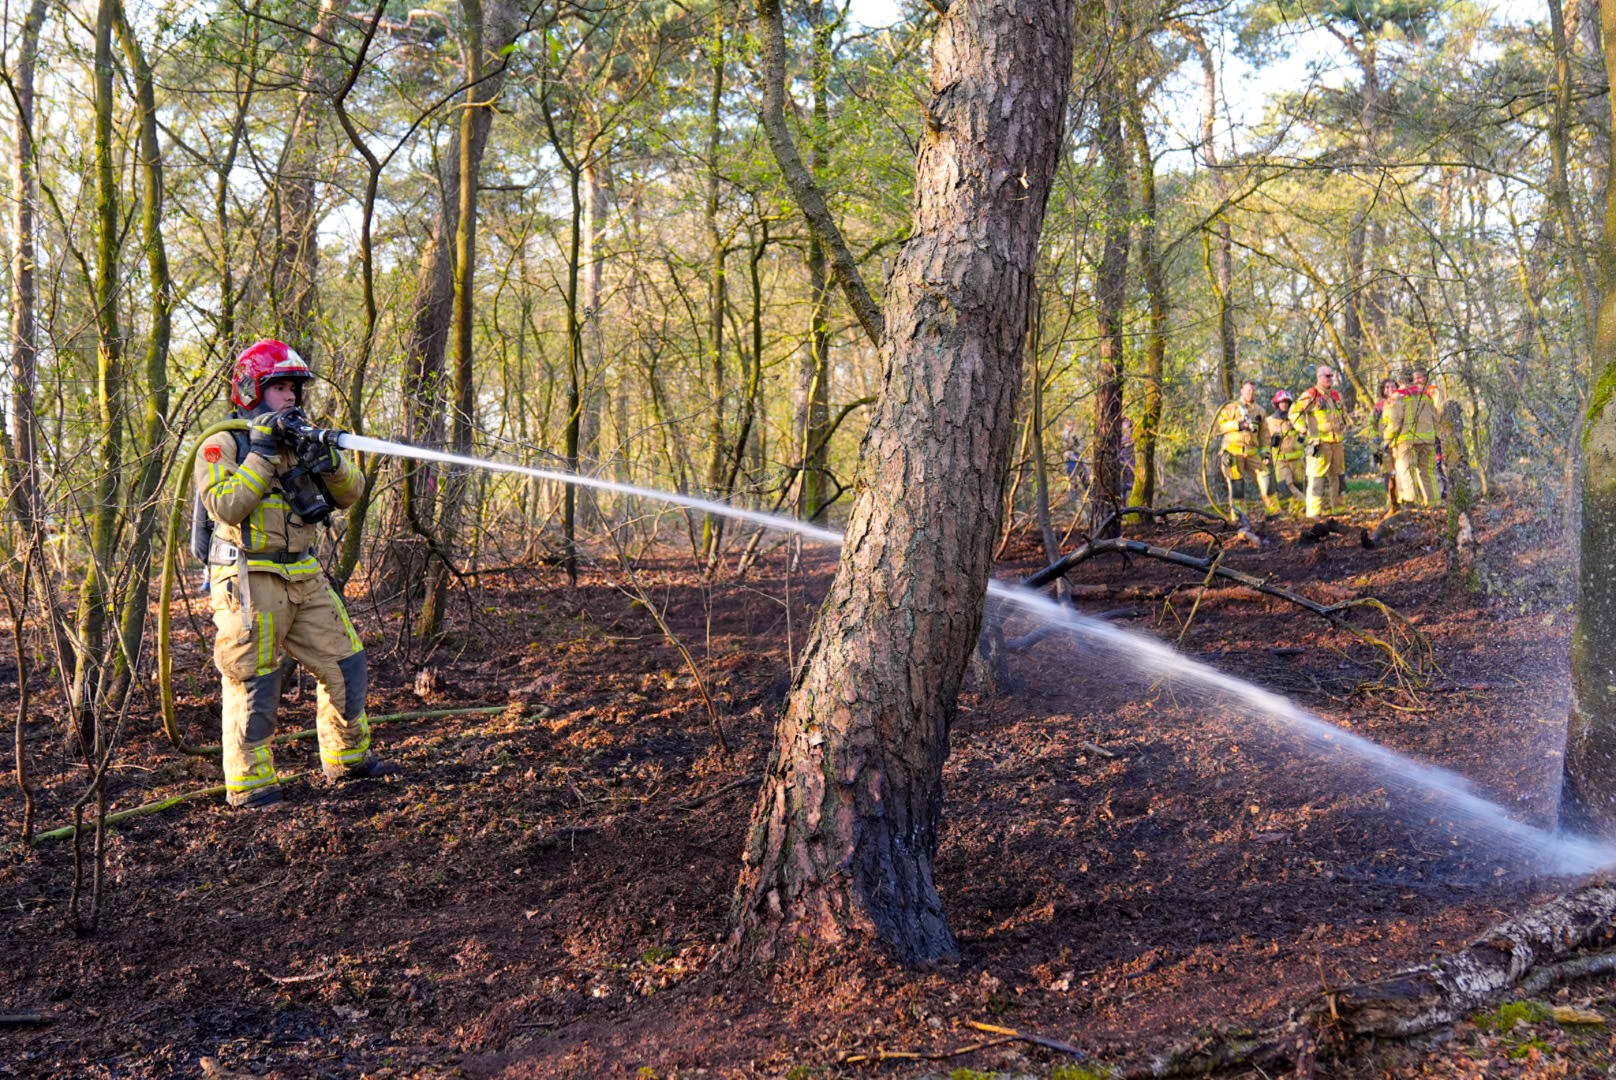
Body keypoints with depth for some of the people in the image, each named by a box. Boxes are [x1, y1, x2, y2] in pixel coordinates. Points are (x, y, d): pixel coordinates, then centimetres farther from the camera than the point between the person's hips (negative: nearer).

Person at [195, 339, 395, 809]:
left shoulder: (297, 440, 15)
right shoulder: (223, 446, -5)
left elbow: (350, 493, 9)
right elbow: (224, 507, -20)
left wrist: (327, 457, -10)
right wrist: (263, 454, -19)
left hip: (304, 577, 7)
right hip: (249, 582, -7)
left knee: (345, 660, 10)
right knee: (253, 682, -4)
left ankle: (347, 757, 24)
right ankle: (249, 784, 5)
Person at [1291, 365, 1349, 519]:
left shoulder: (1336, 395, 17)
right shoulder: (1310, 395, -7)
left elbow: (1343, 413, 33)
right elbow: (1294, 413, -9)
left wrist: (1343, 429, 21)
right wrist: (1305, 430, -11)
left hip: (1337, 442, 8)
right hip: (1319, 442, -8)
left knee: (1338, 475, 12)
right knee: (1317, 477, -10)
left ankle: (1336, 507, 22)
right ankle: (1314, 511, -9)